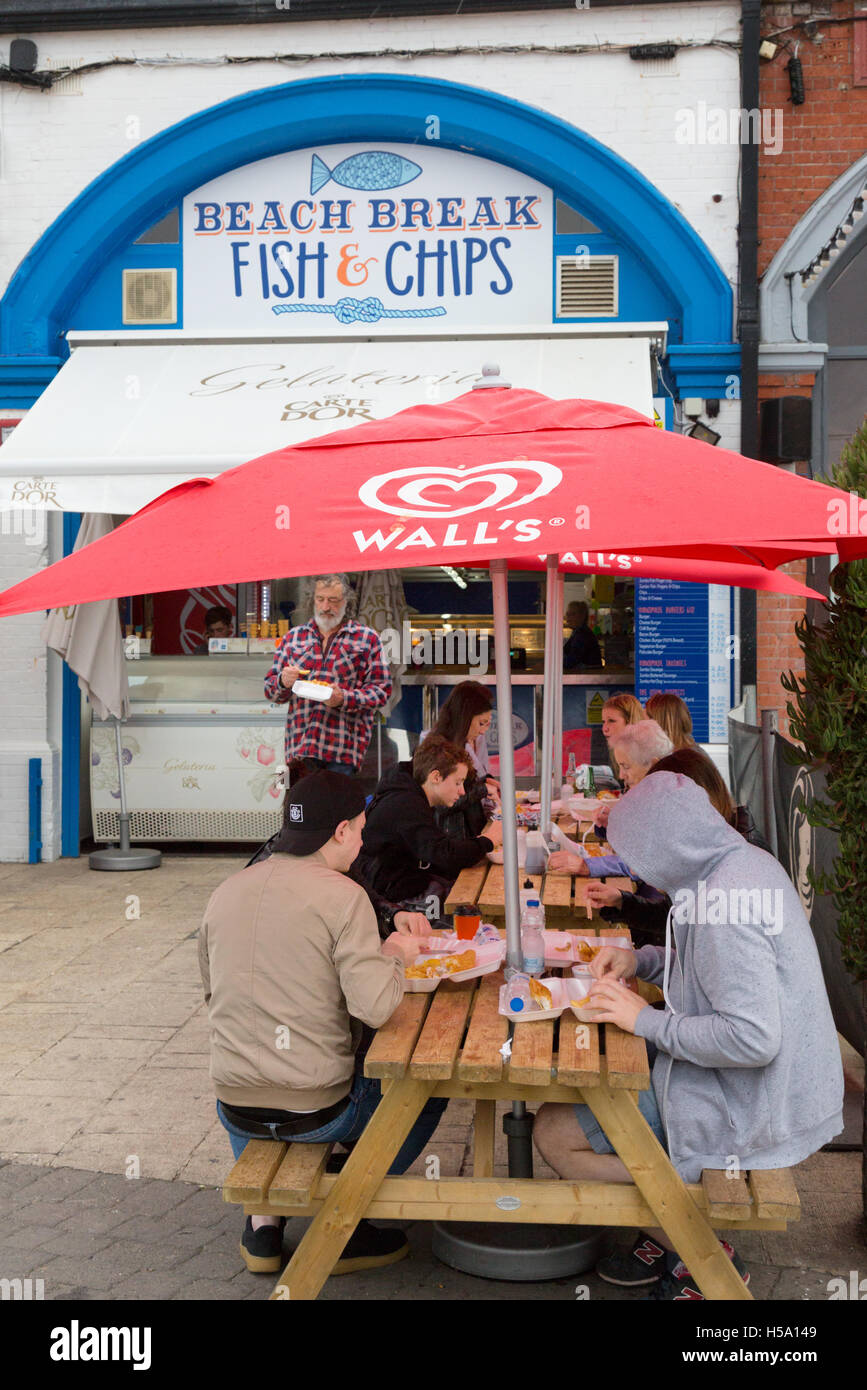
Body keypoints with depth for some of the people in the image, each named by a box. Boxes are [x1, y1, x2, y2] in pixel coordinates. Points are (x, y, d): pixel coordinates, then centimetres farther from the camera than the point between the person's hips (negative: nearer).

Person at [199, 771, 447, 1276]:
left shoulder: (226, 892, 1)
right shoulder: (343, 896, -15)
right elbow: (375, 1007, -22)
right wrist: (394, 955, -3)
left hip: (236, 1112, 5)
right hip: (317, 1111, -5)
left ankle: (264, 1217, 25)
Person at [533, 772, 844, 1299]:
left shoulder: (721, 905, -29)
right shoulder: (748, 861, 2)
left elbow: (752, 1038, -32)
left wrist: (646, 1020, -21)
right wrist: (639, 959, 6)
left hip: (746, 1110, -10)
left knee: (556, 1133, -5)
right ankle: (669, 1234, 21)